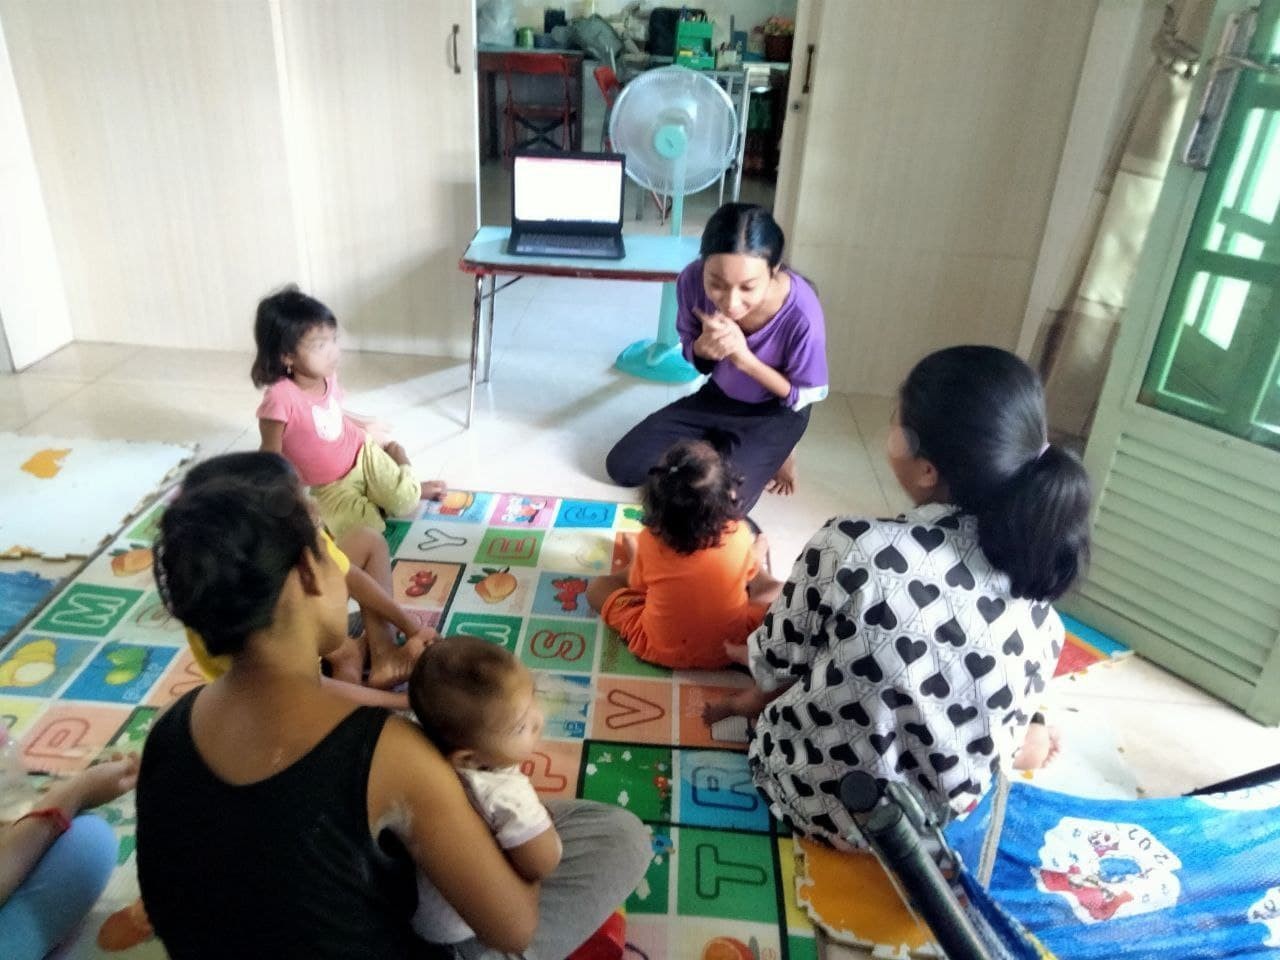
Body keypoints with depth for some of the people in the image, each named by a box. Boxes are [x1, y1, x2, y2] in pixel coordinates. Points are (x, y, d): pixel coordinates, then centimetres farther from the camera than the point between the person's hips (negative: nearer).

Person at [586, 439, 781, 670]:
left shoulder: (650, 541, -21)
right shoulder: (739, 535, -20)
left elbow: (637, 585, -1)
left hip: (660, 649, 0)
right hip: (729, 644, 0)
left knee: (596, 587, 17)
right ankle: (756, 556, 45)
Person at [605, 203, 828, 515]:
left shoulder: (802, 313, -36)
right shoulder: (692, 280, -26)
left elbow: (805, 396, -18)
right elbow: (692, 354, -6)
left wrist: (743, 357, -34)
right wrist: (704, 347, -32)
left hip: (775, 413, -4)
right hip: (718, 395, 4)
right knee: (622, 467, -1)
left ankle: (771, 453, 8)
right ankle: (717, 448, 17)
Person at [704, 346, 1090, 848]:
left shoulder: (853, 547, -32)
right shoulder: (1033, 581, -17)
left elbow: (778, 660, -13)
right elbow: (1009, 720, -1)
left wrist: (757, 655, 12)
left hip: (817, 796, -3)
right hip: (937, 816, 4)